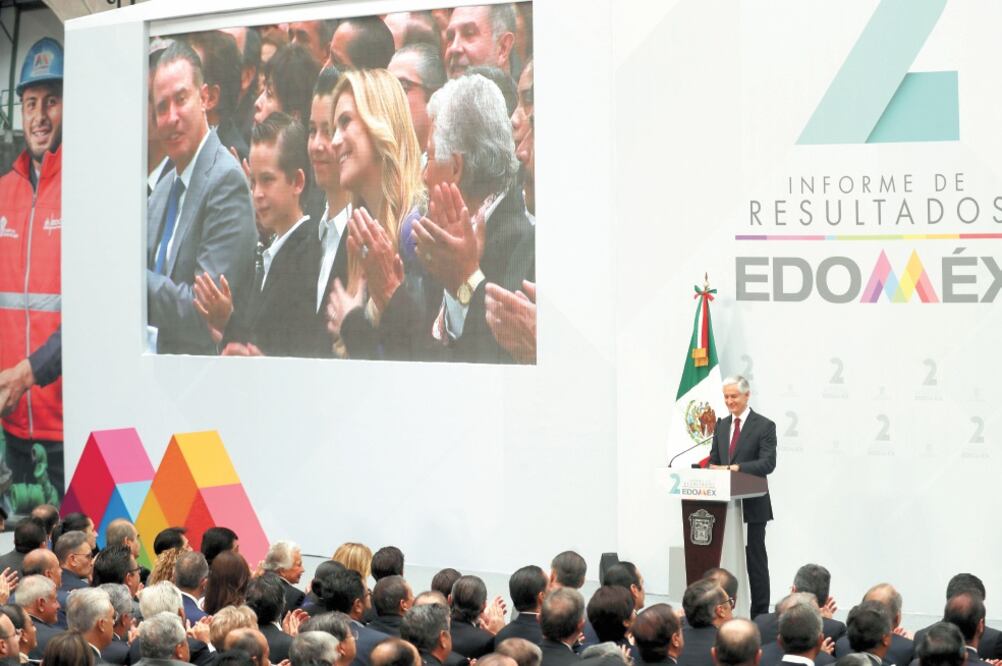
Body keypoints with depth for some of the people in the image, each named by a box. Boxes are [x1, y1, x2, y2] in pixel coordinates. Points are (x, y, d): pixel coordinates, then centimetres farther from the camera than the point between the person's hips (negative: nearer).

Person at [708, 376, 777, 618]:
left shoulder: (764, 426, -6)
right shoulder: (721, 426, 13)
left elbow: (768, 463, -16)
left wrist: (735, 468, -26)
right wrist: (713, 468, -6)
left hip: (752, 505, -5)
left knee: (755, 559, 1)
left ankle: (760, 614, 6)